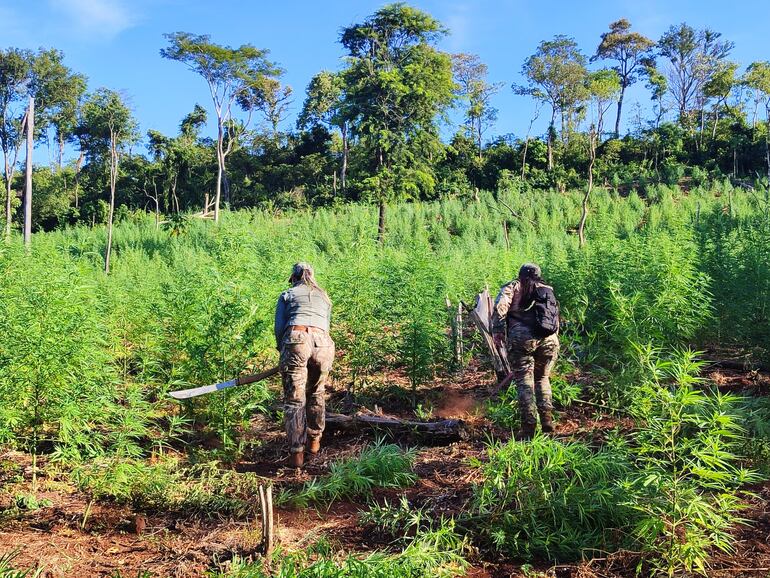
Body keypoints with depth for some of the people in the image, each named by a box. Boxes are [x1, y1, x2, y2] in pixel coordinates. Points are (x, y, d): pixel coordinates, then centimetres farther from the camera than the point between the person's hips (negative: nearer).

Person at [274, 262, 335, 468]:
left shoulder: (287, 295, 20)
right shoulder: (324, 297, 30)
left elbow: (279, 327, 11)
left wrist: (283, 351, 24)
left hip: (295, 339, -3)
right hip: (323, 343, 3)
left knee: (294, 399, 2)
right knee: (316, 394, 22)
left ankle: (296, 453, 0)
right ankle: (314, 441, 34)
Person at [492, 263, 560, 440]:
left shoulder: (513, 287, 11)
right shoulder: (548, 291, 23)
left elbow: (500, 306, -7)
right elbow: (556, 319, 22)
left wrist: (497, 330, -6)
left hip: (522, 339, -4)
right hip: (549, 339, 4)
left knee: (524, 381, 2)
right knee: (542, 378, 21)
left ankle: (529, 427, -2)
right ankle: (547, 419, 13)